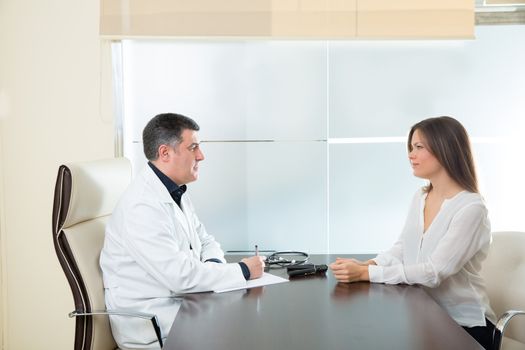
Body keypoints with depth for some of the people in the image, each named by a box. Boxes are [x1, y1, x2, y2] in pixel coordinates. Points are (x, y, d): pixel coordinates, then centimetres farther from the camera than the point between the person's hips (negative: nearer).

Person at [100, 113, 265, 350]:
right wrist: (242, 271, -16)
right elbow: (181, 275, -26)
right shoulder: (141, 206, -22)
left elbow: (206, 241, 18)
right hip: (147, 319, -9)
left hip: (182, 300, 9)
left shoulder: (175, 193, 9)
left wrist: (215, 265, -5)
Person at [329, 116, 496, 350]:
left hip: (464, 326, -6)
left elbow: (434, 272, -24)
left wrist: (366, 274, -27)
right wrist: (369, 264, -13)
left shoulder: (471, 208, -18)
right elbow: (402, 249, 8)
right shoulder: (420, 197, 7)